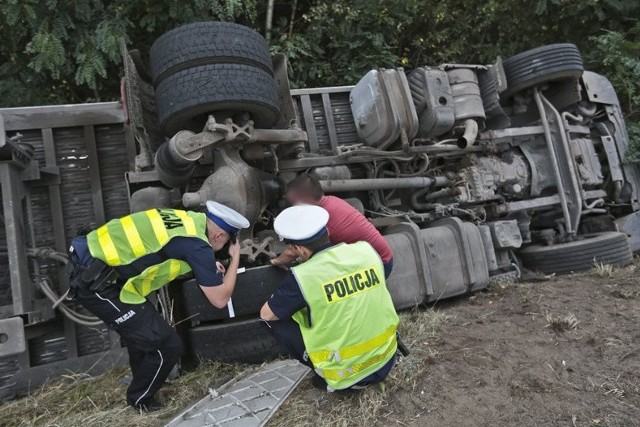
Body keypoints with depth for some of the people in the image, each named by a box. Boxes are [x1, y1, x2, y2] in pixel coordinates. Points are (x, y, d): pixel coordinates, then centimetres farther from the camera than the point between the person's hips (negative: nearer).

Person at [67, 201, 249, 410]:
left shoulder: (187, 219, 8)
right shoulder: (198, 245, -17)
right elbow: (220, 299, -8)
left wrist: (206, 266, 24)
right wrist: (235, 257, 3)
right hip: (94, 281, -9)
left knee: (142, 328, 29)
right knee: (167, 345, 0)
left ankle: (142, 380, 51)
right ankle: (141, 400, 25)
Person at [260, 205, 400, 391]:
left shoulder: (303, 276, -21)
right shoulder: (366, 249, -7)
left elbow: (266, 314, -6)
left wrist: (294, 299, 13)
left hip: (349, 374, -5)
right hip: (386, 361, 6)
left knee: (276, 320, 2)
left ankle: (334, 380, 7)